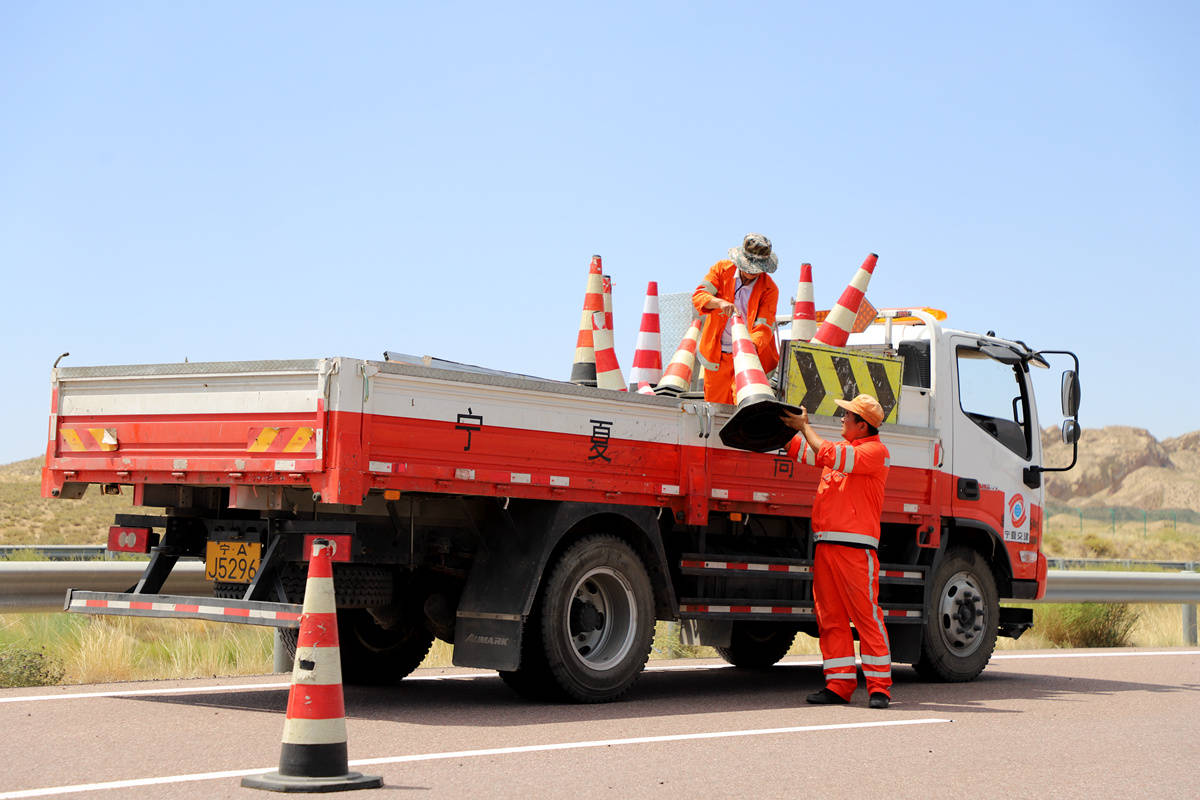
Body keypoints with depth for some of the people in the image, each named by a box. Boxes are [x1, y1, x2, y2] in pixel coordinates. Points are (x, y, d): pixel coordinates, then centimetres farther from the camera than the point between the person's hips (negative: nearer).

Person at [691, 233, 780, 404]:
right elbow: (698, 296, -14)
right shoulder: (722, 268, -6)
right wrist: (721, 303, -35)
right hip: (717, 354, 2)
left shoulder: (769, 289, -11)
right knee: (715, 406, 11)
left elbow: (764, 326, -18)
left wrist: (753, 345, -39)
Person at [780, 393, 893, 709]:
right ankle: (839, 684, 8)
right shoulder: (841, 448, 22)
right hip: (825, 545, 8)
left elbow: (834, 457, -15)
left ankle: (879, 686, -5)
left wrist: (804, 426, -6)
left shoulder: (875, 451, -3)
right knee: (830, 618, 5)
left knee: (867, 615, -8)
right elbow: (801, 450, 31)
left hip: (855, 546, -8)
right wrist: (785, 423, 20)